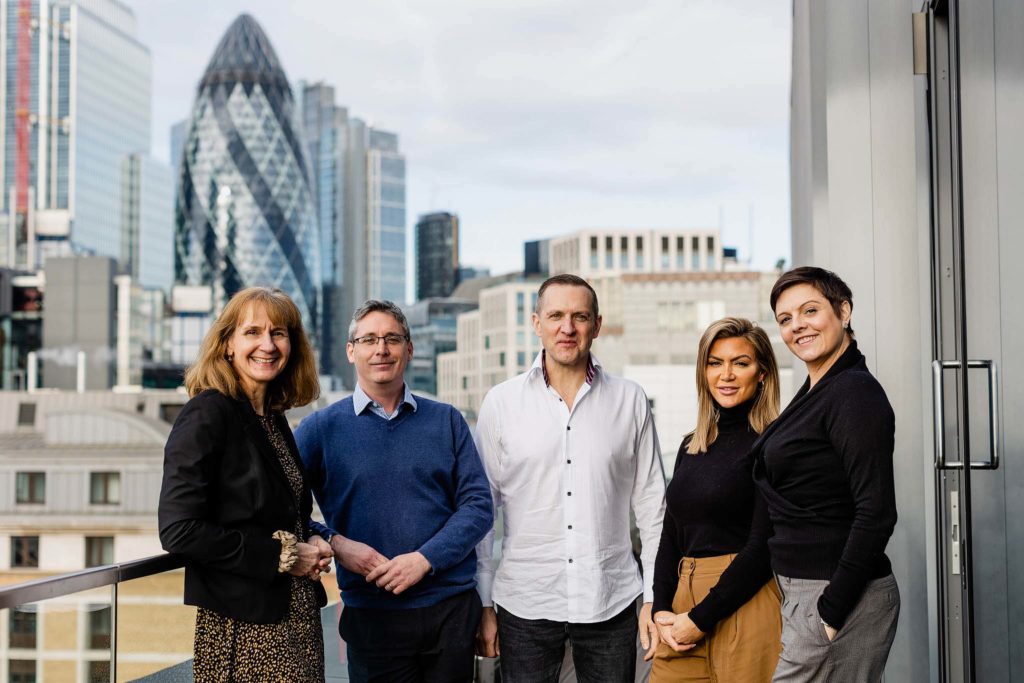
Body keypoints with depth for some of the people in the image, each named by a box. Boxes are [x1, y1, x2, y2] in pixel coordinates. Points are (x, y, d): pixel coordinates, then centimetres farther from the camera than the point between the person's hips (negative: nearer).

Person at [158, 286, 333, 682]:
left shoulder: (273, 418, 10)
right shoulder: (207, 415, -12)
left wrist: (311, 546, 1)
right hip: (244, 629, -7)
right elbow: (178, 530, -20)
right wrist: (280, 555, -15)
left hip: (300, 617, 7)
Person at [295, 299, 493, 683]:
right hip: (371, 616, -1)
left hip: (453, 608, 2)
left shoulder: (446, 421, 7)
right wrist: (335, 543, -16)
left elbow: (478, 506, 2)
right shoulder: (321, 428, 3)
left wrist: (425, 559, -11)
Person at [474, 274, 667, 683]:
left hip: (611, 603, 1)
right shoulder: (501, 403, 1)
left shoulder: (630, 401, 3)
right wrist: (482, 604, 2)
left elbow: (651, 506, 6)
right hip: (524, 604, 0)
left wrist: (656, 597, 3)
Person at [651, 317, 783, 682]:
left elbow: (763, 546, -14)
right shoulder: (690, 447, 13)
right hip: (683, 606, 6)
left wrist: (700, 619, -14)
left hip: (743, 607, -6)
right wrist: (662, 610, 0)